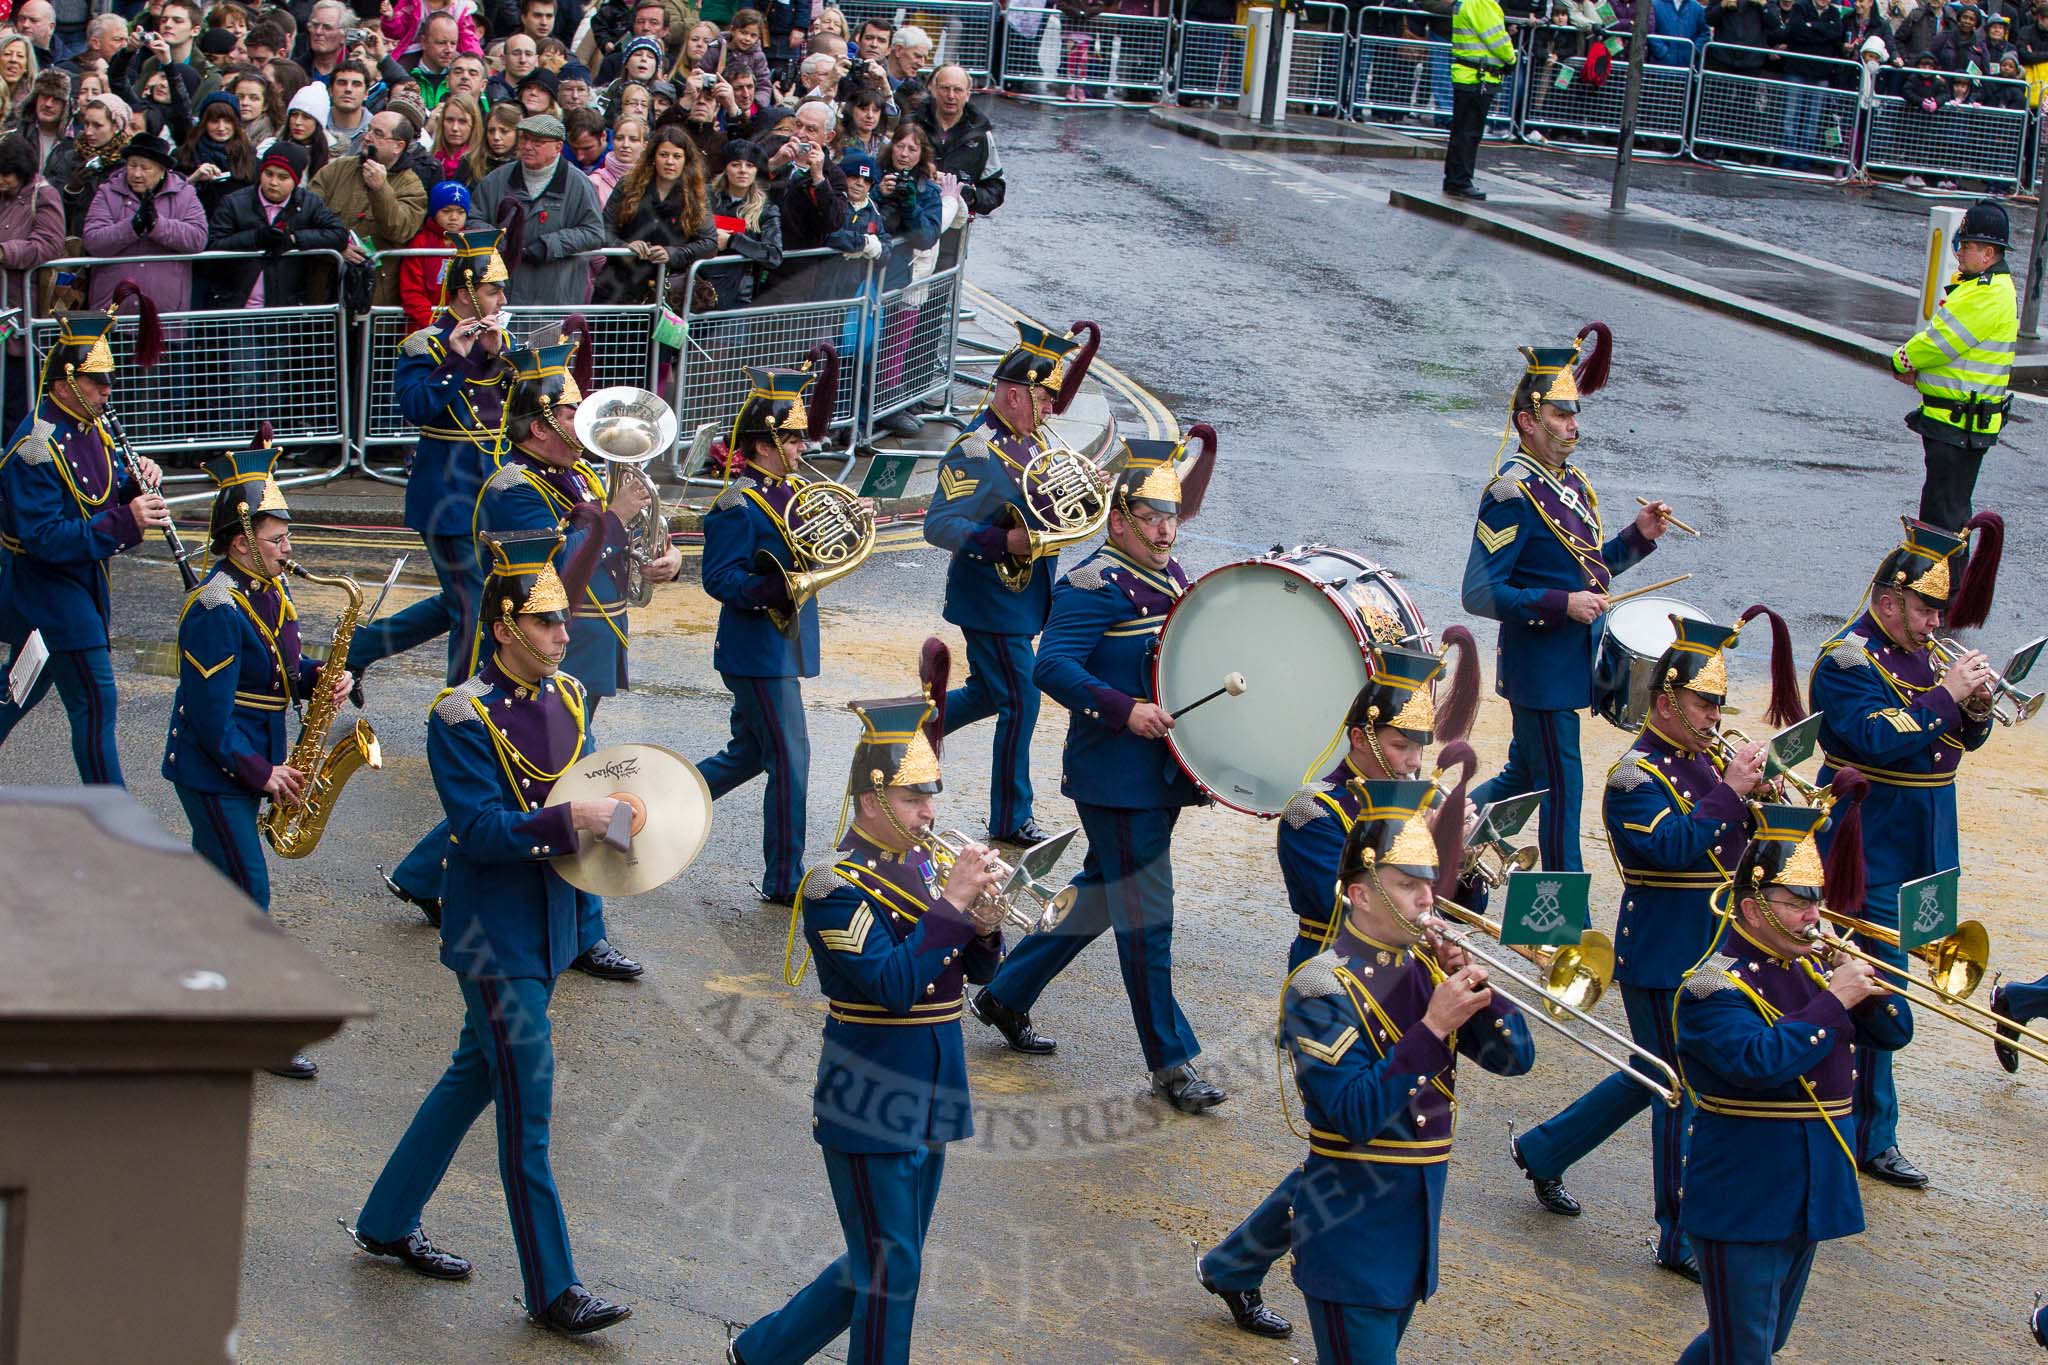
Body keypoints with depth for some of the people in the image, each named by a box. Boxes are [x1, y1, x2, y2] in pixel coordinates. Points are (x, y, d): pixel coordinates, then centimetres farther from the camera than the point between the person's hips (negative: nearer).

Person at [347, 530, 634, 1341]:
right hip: (495, 938, -8)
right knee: (526, 1104, -4)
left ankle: (387, 1225, 33)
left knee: (475, 1076, 18)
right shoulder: (462, 717, -17)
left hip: (548, 927, 8)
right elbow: (480, 829, -22)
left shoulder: (565, 696, 6)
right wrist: (568, 822, -31)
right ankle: (550, 1290, 3)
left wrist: (610, 811, -3)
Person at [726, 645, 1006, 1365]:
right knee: (888, 1273, -2)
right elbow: (894, 987, -27)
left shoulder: (923, 867, 7)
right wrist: (951, 903, -27)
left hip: (927, 1102, 8)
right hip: (868, 1109, -8)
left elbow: (975, 969, 11)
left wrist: (984, 928, -11)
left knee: (884, 1265, 17)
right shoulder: (837, 888, -16)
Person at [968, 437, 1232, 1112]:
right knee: (1146, 916, -4)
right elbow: (1052, 667, -24)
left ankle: (1007, 994, 33)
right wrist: (1124, 710, -33)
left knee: (1101, 899, 18)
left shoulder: (1168, 577, 14)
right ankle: (1172, 1064, 2)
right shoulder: (1093, 586, -15)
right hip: (1116, 780, -9)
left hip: (1163, 774, 9)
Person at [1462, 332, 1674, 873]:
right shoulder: (1511, 495, -17)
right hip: (1540, 670, -9)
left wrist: (1638, 536, 5)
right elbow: (1480, 595, -21)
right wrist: (1562, 605, -25)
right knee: (1559, 792, -1)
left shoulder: (1572, 483, 10)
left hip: (1571, 663, 9)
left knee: (1525, 779, 19)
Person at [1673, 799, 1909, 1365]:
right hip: (1743, 1205, -8)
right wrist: (1834, 1002, -26)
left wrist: (1867, 987, -7)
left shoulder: (1812, 970, 10)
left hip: (1809, 1200, 8)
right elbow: (1757, 1062, -32)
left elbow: (1893, 1034, 13)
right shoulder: (1715, 987, -16)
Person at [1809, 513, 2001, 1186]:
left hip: (1916, 851, 8)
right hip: (1870, 859, -8)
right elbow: (1879, 740, -27)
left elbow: (1961, 740, 14)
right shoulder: (1847, 661, -14)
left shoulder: (1921, 654, 12)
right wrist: (1946, 694, -23)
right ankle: (1872, 1139, -2)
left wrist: (1975, 707, -7)